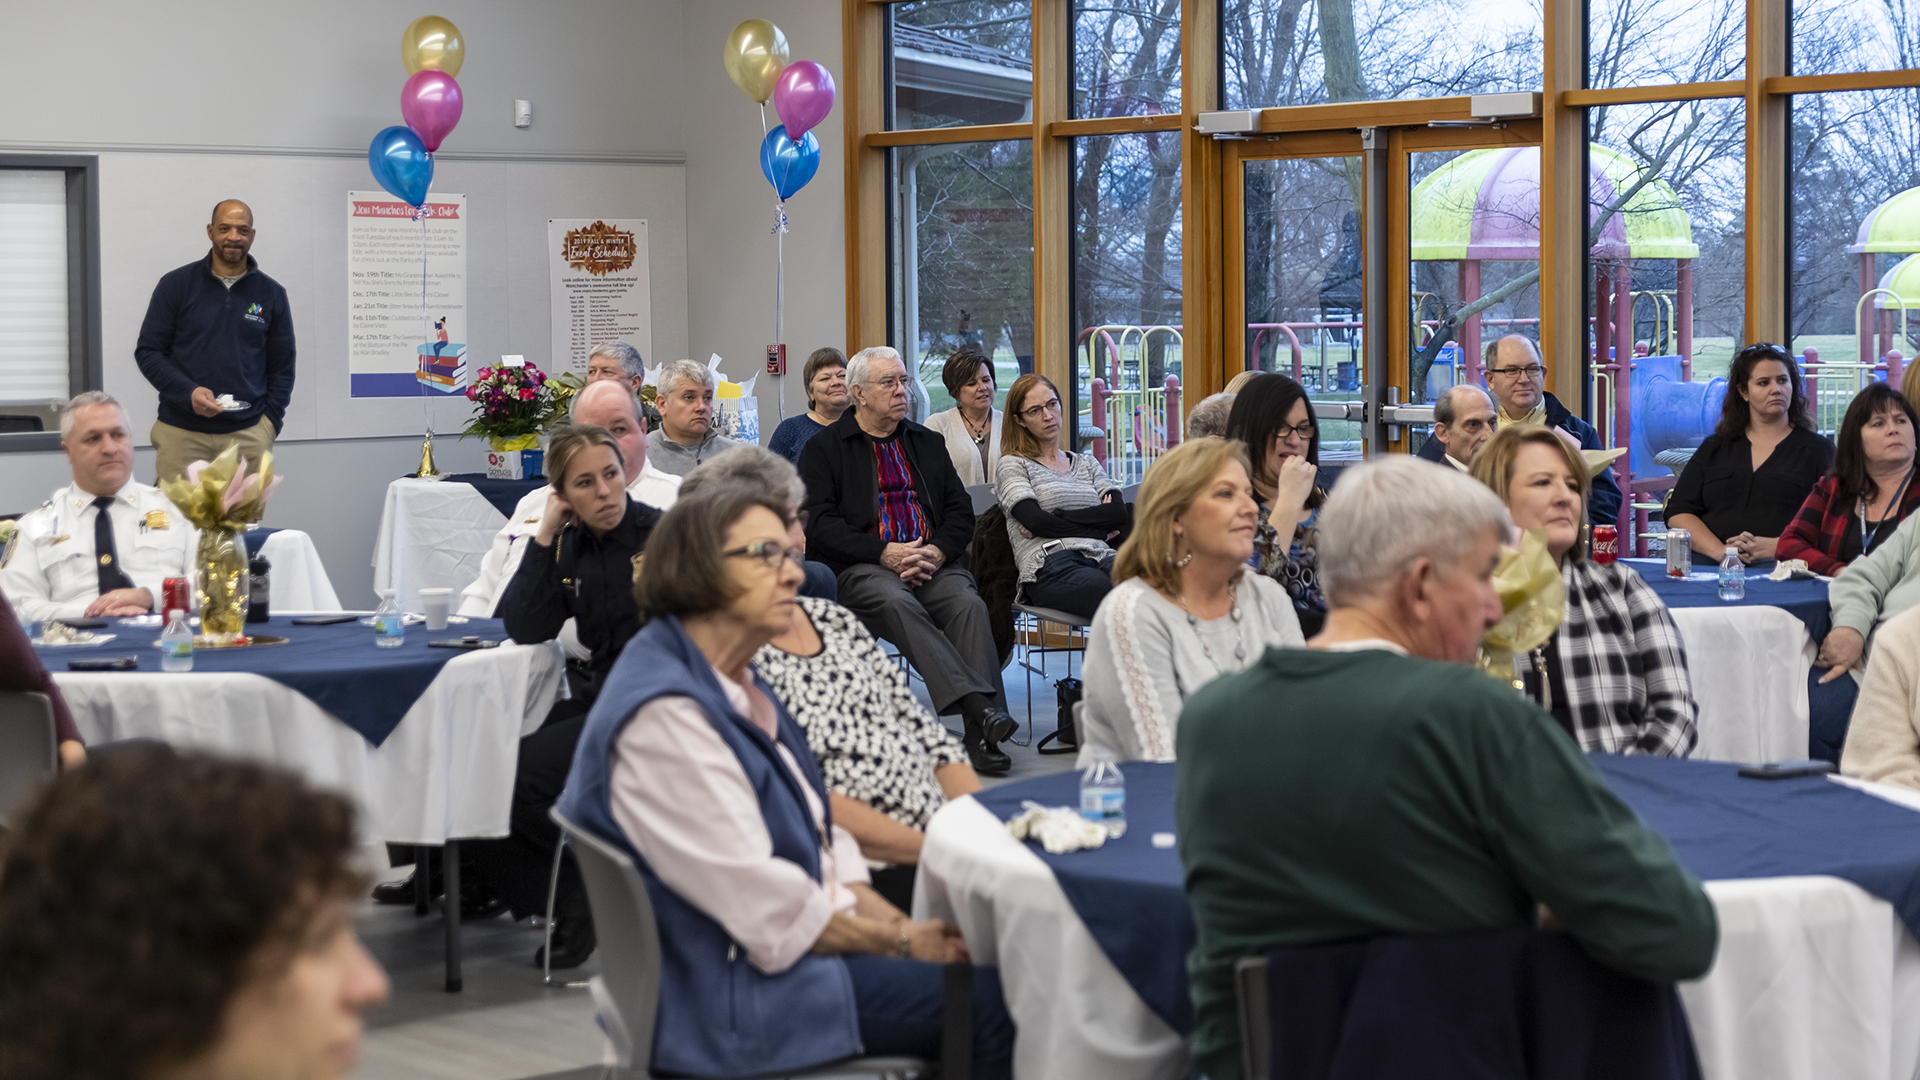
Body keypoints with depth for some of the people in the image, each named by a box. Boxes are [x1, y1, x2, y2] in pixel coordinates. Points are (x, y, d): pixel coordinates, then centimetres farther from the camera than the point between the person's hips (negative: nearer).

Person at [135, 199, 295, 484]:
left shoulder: (271, 294, 10)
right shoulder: (176, 284, 6)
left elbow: (282, 368, 14)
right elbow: (147, 351, 4)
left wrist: (269, 424, 1)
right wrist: (187, 392, -12)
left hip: (247, 436, 1)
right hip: (181, 434, -1)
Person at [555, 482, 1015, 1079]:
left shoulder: (737, 688, 13)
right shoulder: (663, 716, -21)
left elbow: (820, 846, 13)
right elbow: (770, 911, -22)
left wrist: (909, 929, -2)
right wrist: (903, 940, -12)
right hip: (731, 996, -10)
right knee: (990, 997, -14)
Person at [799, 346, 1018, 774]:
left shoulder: (927, 443, 23)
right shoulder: (823, 449, 9)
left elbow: (961, 513, 16)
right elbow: (819, 525, -3)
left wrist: (935, 552, -6)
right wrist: (886, 554, -14)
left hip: (933, 563, 3)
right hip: (863, 568, -3)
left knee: (970, 605, -29)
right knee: (898, 605, -37)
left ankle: (982, 735, -40)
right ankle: (979, 705, -50)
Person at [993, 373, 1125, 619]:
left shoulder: (1086, 463, 29)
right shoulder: (1012, 465, 16)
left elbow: (1119, 513, 10)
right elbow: (1036, 521, -3)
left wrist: (1055, 521, 1)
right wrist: (1098, 528, 5)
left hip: (1101, 559, 5)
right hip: (1050, 567, -5)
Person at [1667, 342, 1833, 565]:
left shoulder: (1817, 449, 15)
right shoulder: (1715, 448, 22)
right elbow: (1678, 513, 12)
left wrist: (1776, 547, -15)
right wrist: (1720, 551, -8)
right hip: (1711, 566, 2)